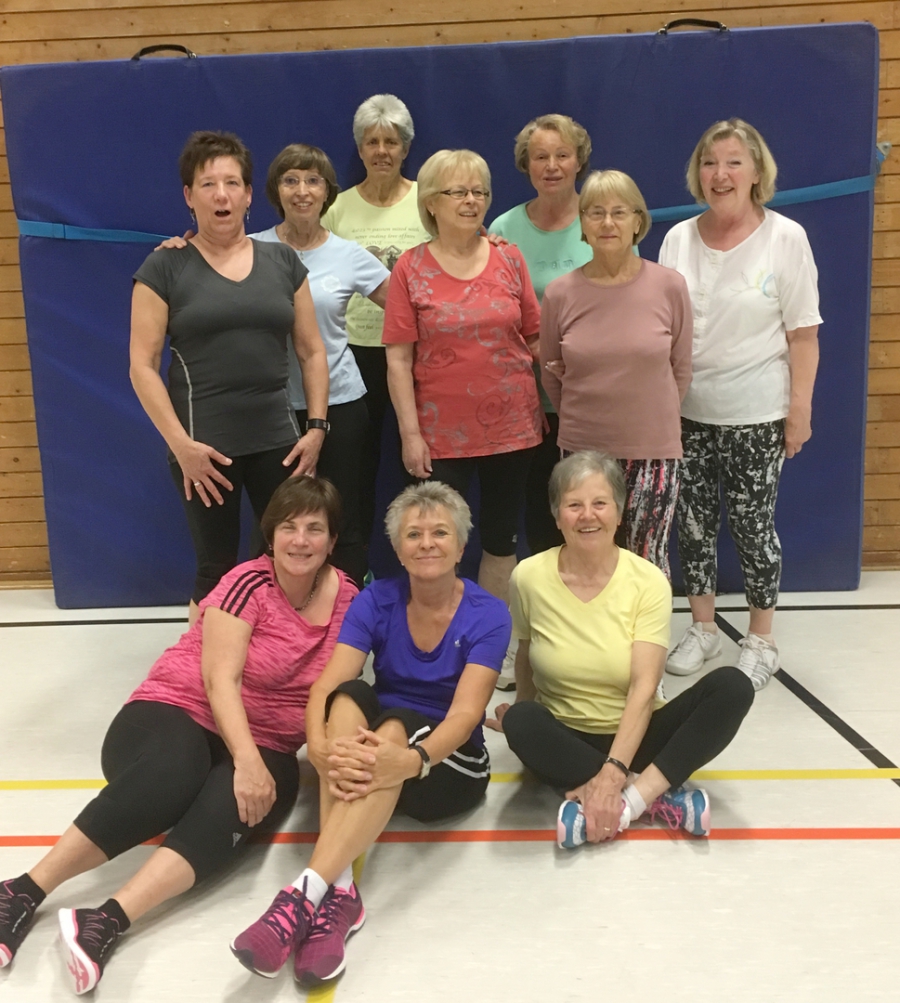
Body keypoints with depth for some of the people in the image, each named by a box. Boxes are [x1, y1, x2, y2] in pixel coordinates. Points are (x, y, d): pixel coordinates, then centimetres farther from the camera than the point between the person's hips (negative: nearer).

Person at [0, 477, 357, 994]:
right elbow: (220, 678, -19)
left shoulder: (349, 600, 1)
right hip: (178, 711, -3)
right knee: (171, 775, -38)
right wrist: (246, 759, -32)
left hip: (265, 749, 3)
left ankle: (109, 921, -45)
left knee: (232, 805, -33)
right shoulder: (249, 583, -11)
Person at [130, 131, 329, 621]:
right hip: (203, 446, -2)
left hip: (277, 440, 3)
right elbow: (142, 365, -4)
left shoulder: (283, 261, 9)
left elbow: (312, 351, 11)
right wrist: (181, 444, -12)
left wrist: (316, 427, 2)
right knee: (217, 570, 6)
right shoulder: (165, 267, 0)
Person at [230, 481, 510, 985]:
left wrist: (412, 760, -45)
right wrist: (321, 746, -39)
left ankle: (306, 892, -45)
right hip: (377, 738, 3)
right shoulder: (376, 601, -4)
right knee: (351, 696, -31)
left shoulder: (488, 614, -11)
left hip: (450, 763, -2)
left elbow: (466, 711, -24)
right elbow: (326, 687, -17)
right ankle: (340, 889, -40)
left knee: (394, 728, -36)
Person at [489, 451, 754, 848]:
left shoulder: (648, 581, -13)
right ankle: (658, 795, -24)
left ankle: (629, 800, -29)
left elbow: (644, 687, -21)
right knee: (519, 722, -34)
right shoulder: (529, 578, -11)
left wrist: (611, 774, -30)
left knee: (732, 685, -23)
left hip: (634, 734, 0)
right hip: (566, 739, 0)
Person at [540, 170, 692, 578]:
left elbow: (680, 370, 6)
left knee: (647, 563, 9)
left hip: (653, 451, -1)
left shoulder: (670, 286, -5)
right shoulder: (560, 293, -3)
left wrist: (653, 419, 12)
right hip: (582, 449, 1)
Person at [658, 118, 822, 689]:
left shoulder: (786, 238, -6)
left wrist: (800, 410, -8)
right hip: (687, 411, 3)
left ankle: (761, 640, 23)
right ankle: (703, 629, 28)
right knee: (694, 524, 10)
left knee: (753, 525, 5)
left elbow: (804, 333, -5)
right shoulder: (678, 239, 3)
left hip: (757, 414, -3)